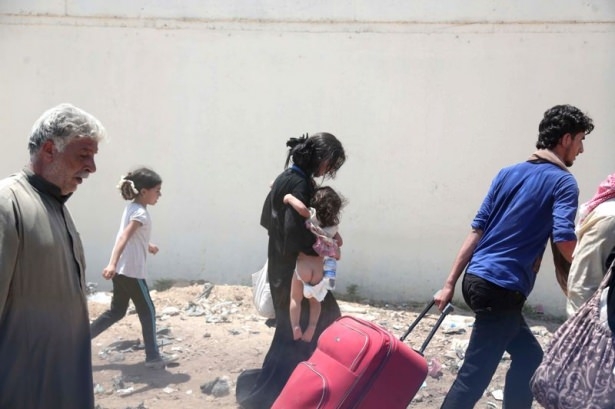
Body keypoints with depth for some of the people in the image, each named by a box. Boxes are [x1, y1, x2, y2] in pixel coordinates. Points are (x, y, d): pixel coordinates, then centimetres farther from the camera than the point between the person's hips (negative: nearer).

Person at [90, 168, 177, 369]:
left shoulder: (131, 208, 12)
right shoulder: (140, 213, -17)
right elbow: (124, 238, -32)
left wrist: (147, 246, 47)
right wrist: (112, 264, -44)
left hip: (121, 270, 9)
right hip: (132, 271, -9)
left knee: (116, 311, 18)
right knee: (148, 312, 3)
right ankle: (153, 357, 12)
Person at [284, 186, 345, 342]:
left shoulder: (312, 216, -10)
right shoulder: (332, 226, 6)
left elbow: (301, 207, -32)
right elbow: (339, 241, 21)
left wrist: (289, 197, -16)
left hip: (302, 268, -4)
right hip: (319, 272, 4)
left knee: (295, 299, 14)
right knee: (315, 301, 24)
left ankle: (295, 328, 1)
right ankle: (311, 328, 12)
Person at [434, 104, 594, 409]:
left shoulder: (507, 173, 13)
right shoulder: (562, 181, -4)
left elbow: (478, 230, 10)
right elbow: (563, 240, -18)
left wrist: (450, 284, 9)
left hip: (476, 279, 8)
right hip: (501, 289, -8)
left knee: (529, 356, 23)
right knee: (473, 377, -4)